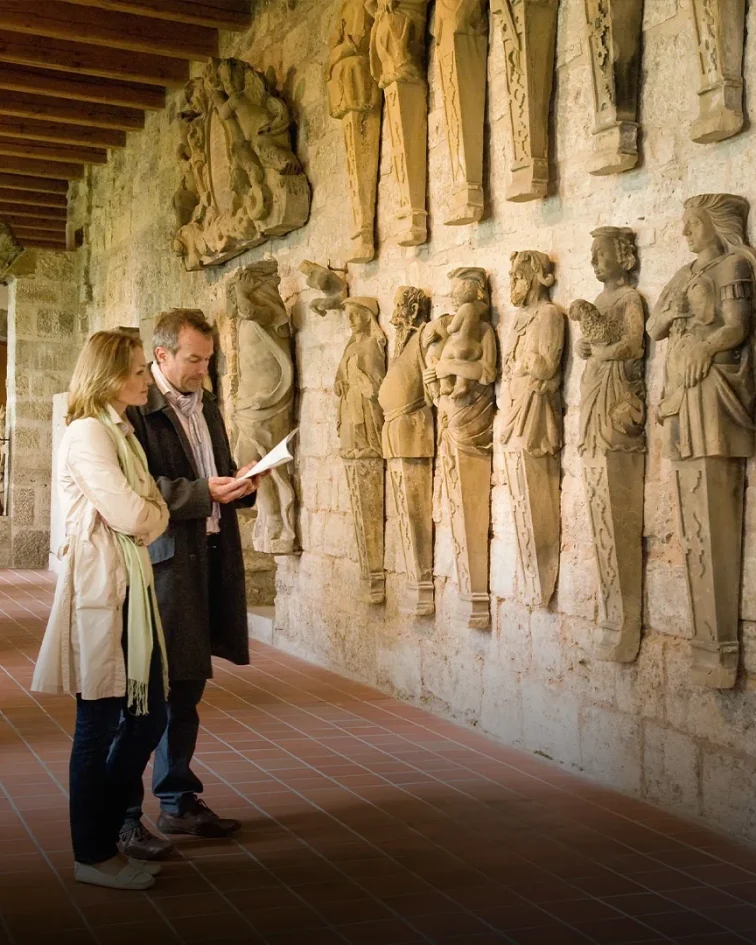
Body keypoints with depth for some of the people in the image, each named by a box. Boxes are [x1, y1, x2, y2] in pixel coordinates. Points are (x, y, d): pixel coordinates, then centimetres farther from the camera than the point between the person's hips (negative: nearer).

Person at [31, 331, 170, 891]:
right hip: (100, 589, -9)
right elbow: (130, 515, -17)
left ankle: (105, 831, 26)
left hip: (132, 586, 9)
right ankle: (92, 855, 15)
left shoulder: (121, 433, 18)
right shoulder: (88, 432, -12)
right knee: (99, 724, 1)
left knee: (148, 716, 12)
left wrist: (146, 516, -5)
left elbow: (155, 513, 15)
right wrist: (151, 514, 2)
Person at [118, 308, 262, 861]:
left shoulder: (207, 405, 17)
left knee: (186, 689, 17)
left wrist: (239, 486, 3)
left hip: (209, 557, 8)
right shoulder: (137, 407, -10)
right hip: (160, 561, -8)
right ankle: (124, 817, 8)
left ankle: (179, 803, 29)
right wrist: (203, 494, -21)